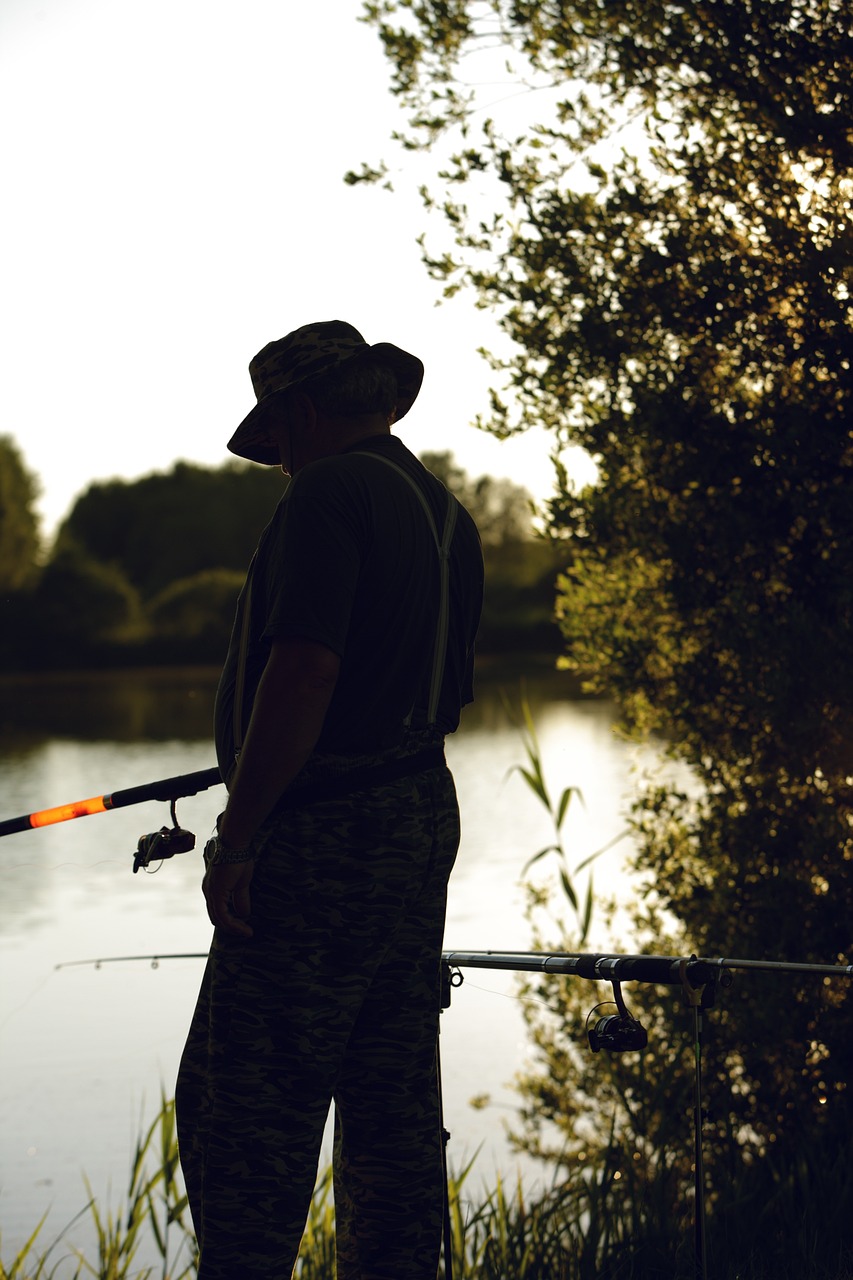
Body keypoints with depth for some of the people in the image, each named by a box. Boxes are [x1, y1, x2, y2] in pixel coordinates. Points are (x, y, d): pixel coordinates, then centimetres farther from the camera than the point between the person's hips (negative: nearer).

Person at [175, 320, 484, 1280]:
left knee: (238, 1104, -4)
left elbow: (304, 671, -23)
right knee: (394, 1101, 13)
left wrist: (237, 835, -19)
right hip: (423, 822, 9)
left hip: (325, 841, -9)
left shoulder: (329, 493, -13)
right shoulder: (446, 512, 14)